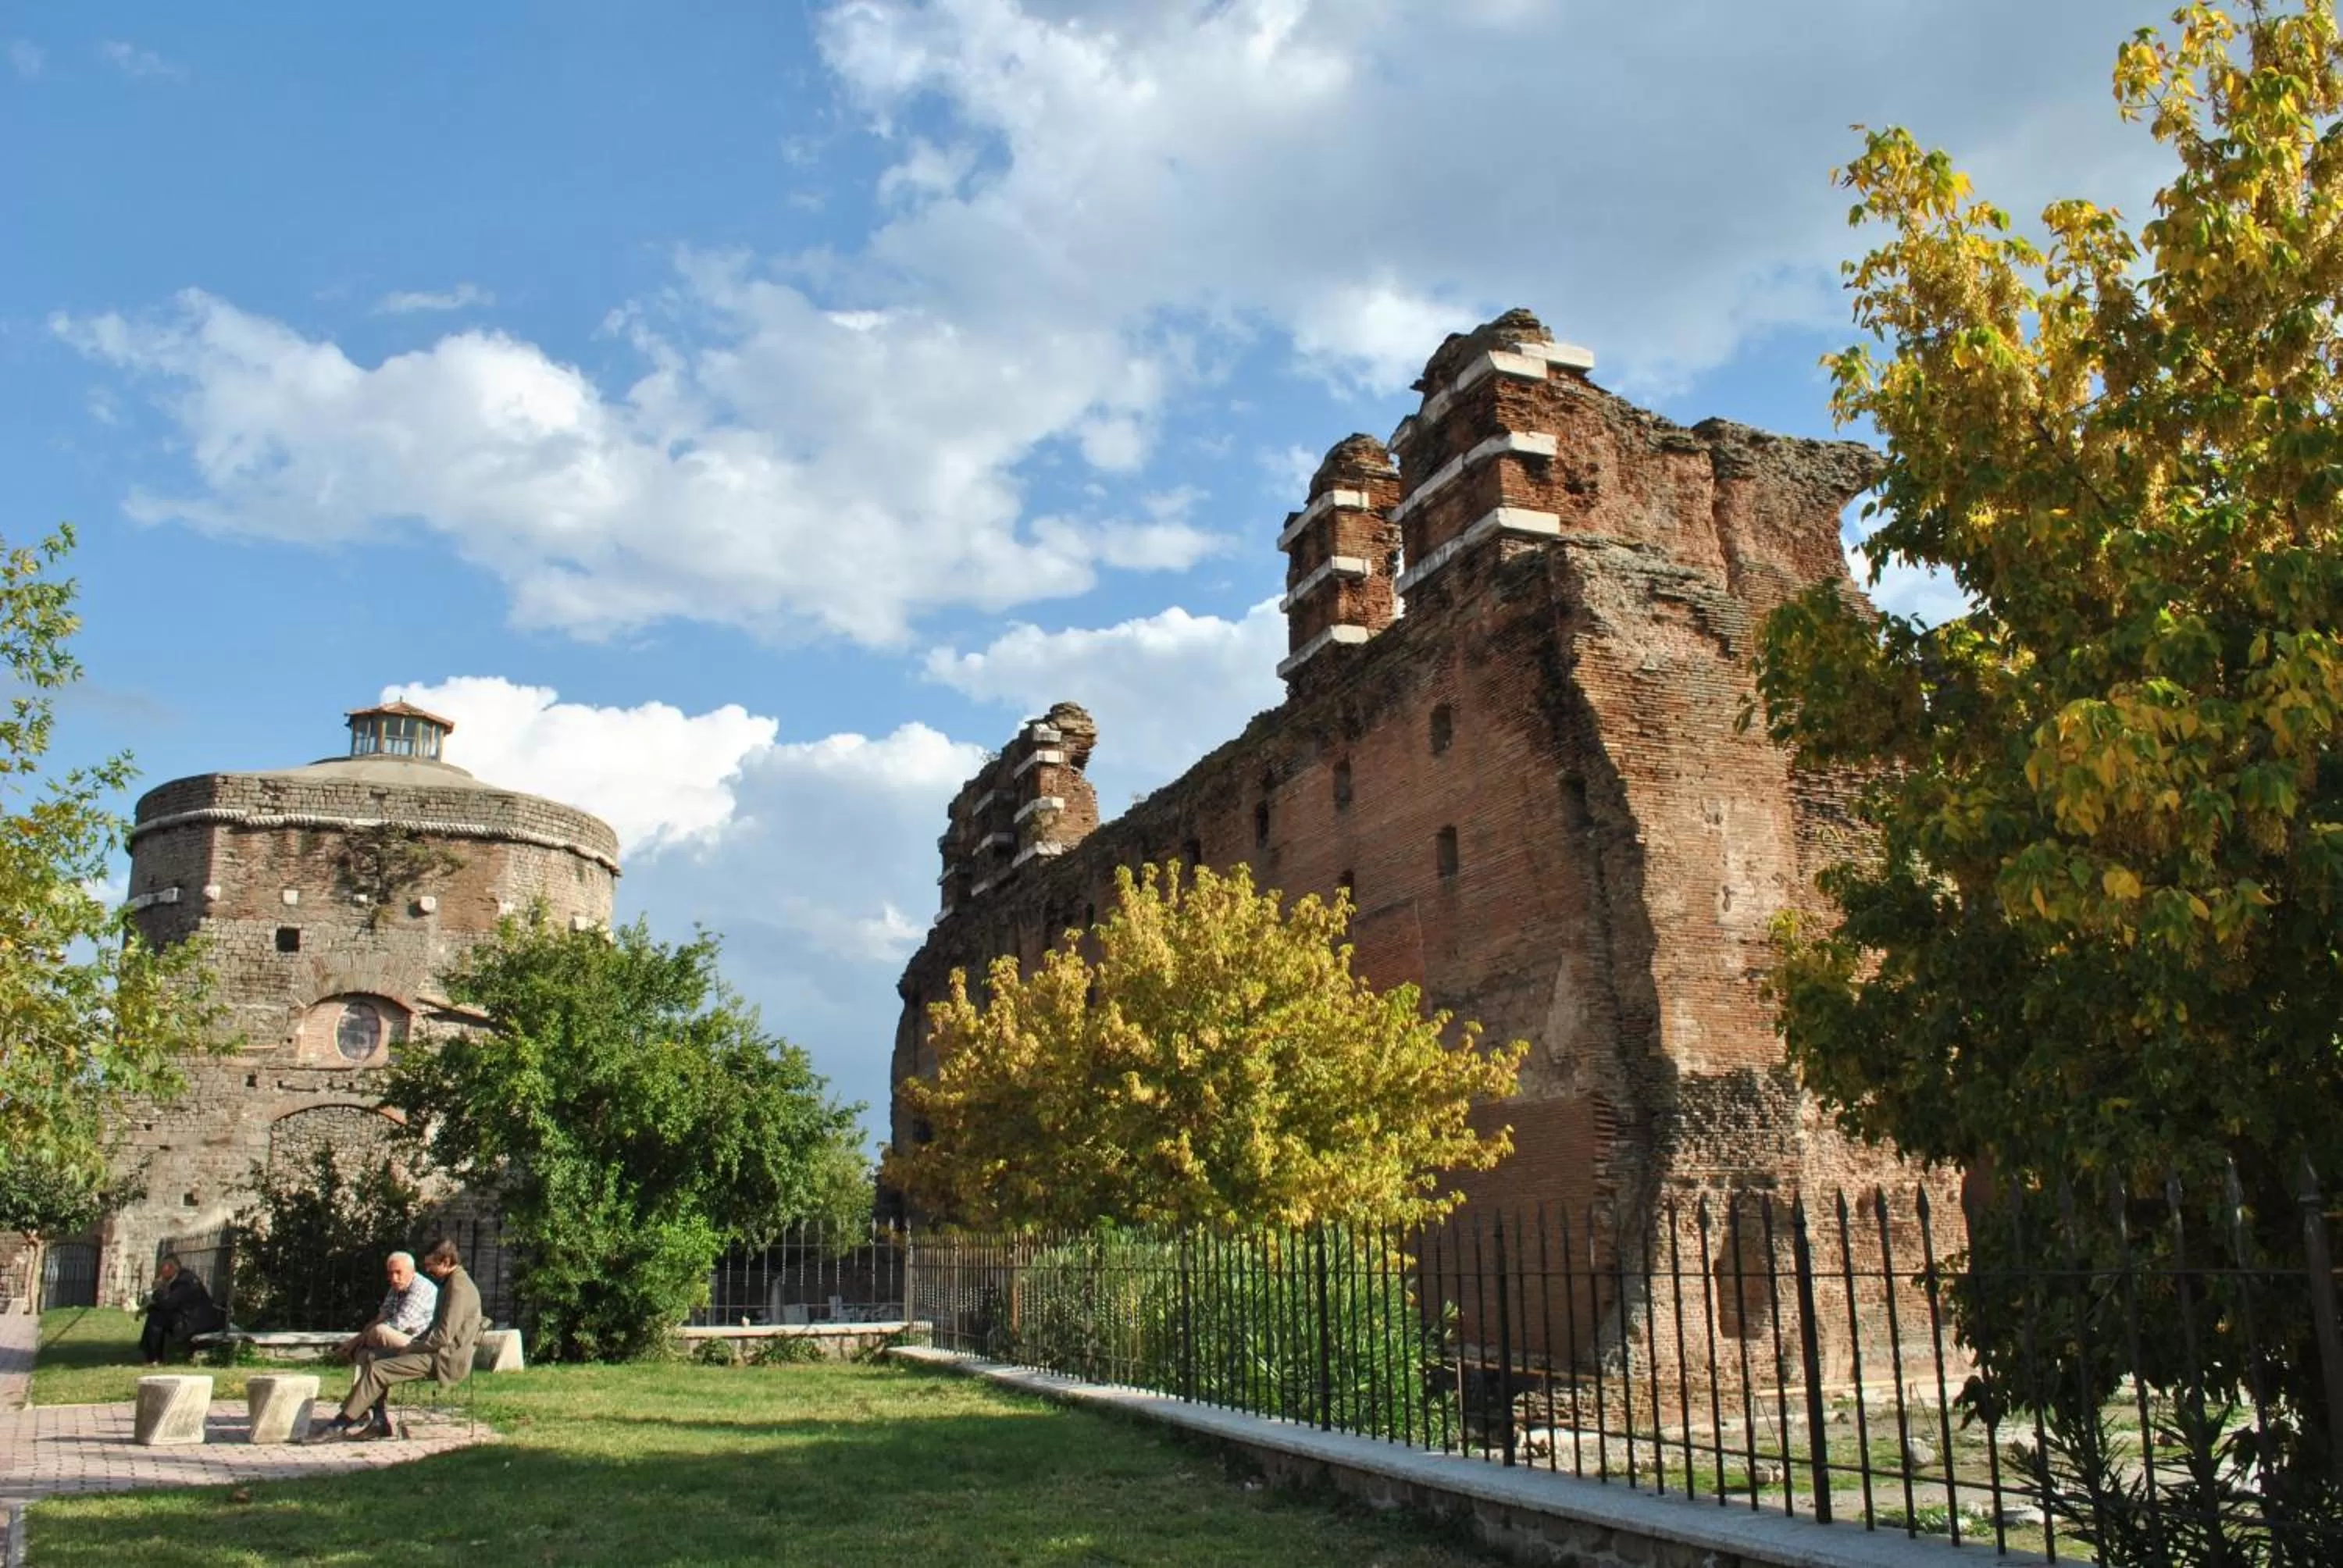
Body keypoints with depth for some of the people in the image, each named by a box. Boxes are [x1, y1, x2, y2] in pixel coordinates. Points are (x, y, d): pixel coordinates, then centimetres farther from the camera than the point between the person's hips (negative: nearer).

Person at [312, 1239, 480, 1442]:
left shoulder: (458, 1287, -18)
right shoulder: (452, 1283, 16)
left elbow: (443, 1336, -23)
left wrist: (410, 1348, -11)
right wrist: (413, 1343, 8)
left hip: (445, 1359, -11)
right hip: (437, 1351, 11)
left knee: (376, 1370, -16)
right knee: (373, 1359, 9)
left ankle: (340, 1425, -6)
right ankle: (379, 1421, 4)